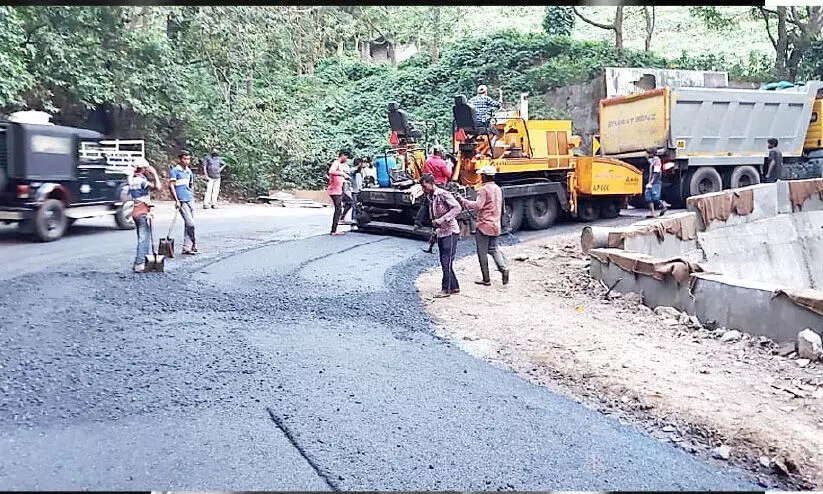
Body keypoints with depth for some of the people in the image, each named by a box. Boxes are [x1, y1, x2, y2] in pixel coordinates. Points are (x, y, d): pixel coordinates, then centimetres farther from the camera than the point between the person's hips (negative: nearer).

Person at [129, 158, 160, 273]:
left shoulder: (132, 179, 12)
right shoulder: (141, 180, -15)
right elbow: (157, 187, -27)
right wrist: (154, 174, -15)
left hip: (136, 212, 9)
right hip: (143, 212, -9)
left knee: (141, 239, 17)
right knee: (144, 239, -7)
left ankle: (137, 263, 20)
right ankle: (140, 265, -9)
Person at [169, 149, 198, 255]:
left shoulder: (189, 171, 15)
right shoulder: (175, 171, -5)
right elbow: (171, 186, -10)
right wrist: (176, 200, -14)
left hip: (190, 200, 7)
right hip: (182, 201, -7)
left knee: (188, 224, 7)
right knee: (190, 224, -11)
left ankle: (187, 248, 11)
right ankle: (194, 245, 1)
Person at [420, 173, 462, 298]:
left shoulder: (443, 194, -14)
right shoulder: (430, 197, 11)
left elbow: (457, 208, -23)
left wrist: (442, 219, -25)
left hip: (450, 232, -9)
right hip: (440, 233, 9)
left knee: (446, 262, -8)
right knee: (444, 262, 10)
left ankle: (446, 289, -1)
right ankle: (454, 287, 19)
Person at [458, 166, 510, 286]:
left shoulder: (484, 189, -13)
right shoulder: (498, 189, 12)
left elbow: (478, 205, -23)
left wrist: (463, 201, -16)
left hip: (484, 225, -8)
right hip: (495, 225, 8)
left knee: (482, 253, 2)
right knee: (493, 249, 19)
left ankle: (486, 279, 6)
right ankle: (503, 268, -4)